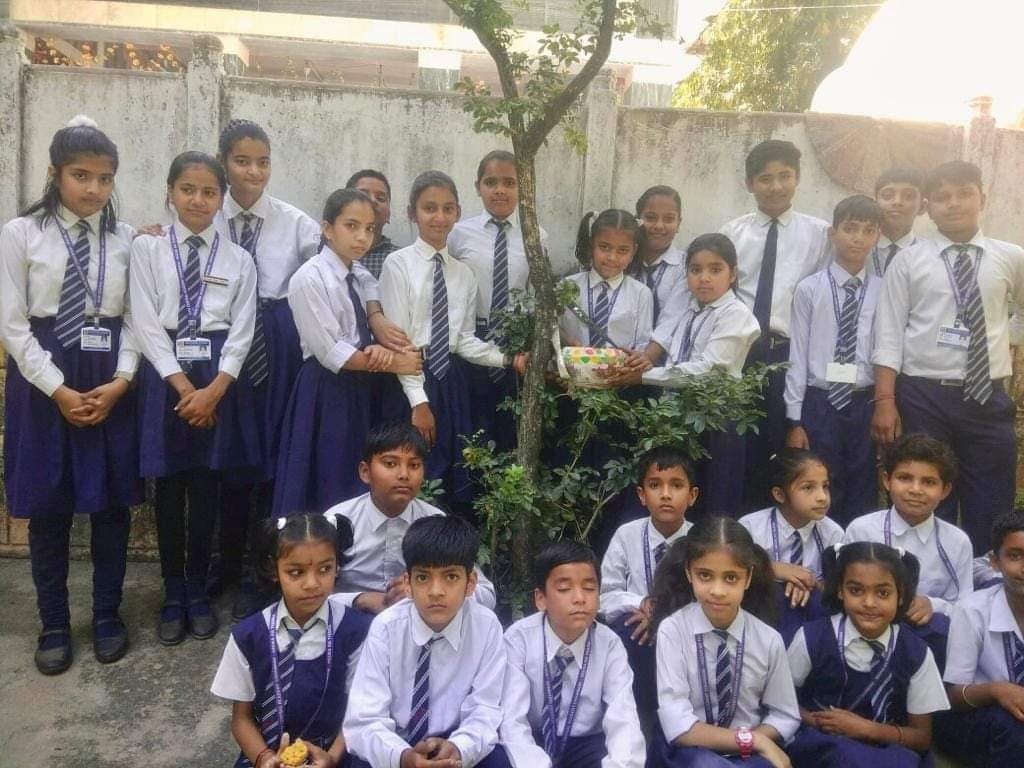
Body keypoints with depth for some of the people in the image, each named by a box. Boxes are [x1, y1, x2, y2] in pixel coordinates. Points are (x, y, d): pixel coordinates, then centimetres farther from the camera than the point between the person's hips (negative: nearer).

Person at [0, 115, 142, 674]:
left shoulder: (126, 238, 2)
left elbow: (135, 317, 1)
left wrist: (120, 381, -12)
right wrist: (58, 389, -12)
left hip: (111, 381, 1)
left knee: (111, 501, 8)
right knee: (47, 506, 7)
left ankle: (107, 616, 26)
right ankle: (54, 625, 25)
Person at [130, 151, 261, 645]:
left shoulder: (238, 259, 5)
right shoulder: (147, 248, 3)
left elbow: (242, 331, -1)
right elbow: (147, 324, -4)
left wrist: (213, 390, -12)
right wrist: (183, 385, -12)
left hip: (220, 378, 1)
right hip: (165, 376, 0)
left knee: (206, 488, 7)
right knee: (169, 489, 6)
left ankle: (198, 593, 23)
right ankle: (173, 595, 22)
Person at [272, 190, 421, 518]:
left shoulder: (362, 275, 9)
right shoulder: (309, 278, -13)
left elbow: (366, 336, 11)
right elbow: (331, 354, -18)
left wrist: (380, 351, -13)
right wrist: (392, 363, -12)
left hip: (361, 390, 7)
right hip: (326, 393, -7)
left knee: (357, 487, 12)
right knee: (327, 489, 1)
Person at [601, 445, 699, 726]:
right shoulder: (627, 536, -9)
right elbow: (606, 599, -5)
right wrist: (644, 604, -23)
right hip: (636, 638, 0)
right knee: (629, 626, -32)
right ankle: (647, 720, -14)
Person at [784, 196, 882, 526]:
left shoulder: (883, 292, 2)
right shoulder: (809, 289, -2)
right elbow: (798, 356, -2)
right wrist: (794, 419, -3)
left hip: (865, 405, 2)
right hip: (819, 404, -1)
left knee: (863, 499, 11)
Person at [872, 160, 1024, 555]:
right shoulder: (907, 261, 1)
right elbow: (889, 335, -4)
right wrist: (885, 401, -11)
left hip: (989, 400, 2)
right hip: (923, 399, -2)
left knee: (991, 514, 8)